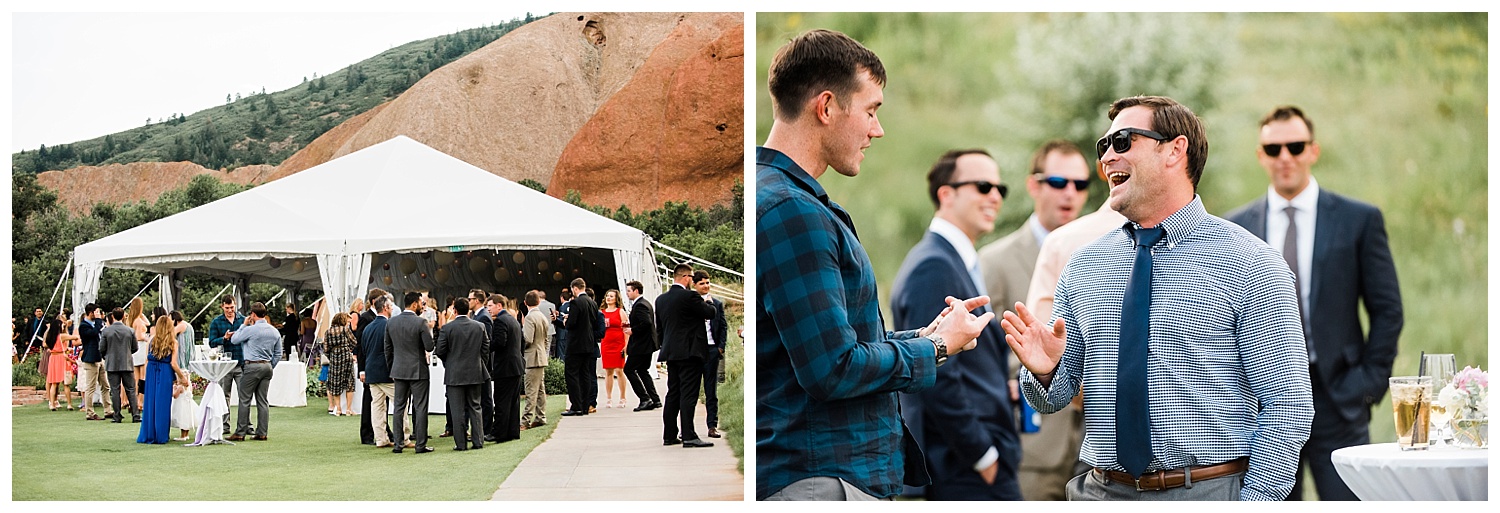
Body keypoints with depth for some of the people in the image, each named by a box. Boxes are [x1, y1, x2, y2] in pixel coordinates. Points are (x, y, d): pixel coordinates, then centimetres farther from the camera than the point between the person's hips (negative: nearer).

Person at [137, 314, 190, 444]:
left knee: (150, 403, 8)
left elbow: (147, 359, 2)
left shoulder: (152, 339, 2)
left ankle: (148, 435, 11)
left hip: (151, 372, 2)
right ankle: (161, 436, 5)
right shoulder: (173, 342, -5)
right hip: (165, 374, -2)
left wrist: (147, 375, 12)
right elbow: (173, 363, -8)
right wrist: (182, 377, 3)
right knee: (162, 404, 3)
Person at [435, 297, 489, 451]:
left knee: (458, 410, 2)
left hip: (455, 374, -3)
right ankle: (478, 441, 10)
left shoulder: (447, 328, -11)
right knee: (474, 407, 11)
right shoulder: (479, 326, 0)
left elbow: (440, 351, -8)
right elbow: (486, 349, 4)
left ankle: (461, 443, 2)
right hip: (475, 373, 3)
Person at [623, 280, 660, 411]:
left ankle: (645, 398, -8)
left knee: (629, 369, -6)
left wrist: (632, 330, -17)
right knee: (642, 370, 15)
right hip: (647, 344, 11)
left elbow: (646, 323, -29)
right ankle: (655, 400, 14)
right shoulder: (645, 303, 15)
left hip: (641, 345, -11)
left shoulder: (640, 305, -17)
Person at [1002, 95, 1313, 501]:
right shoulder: (1082, 268, 8)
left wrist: (1254, 500, -17)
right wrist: (1045, 372, -11)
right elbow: (1056, 397, 11)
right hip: (1101, 493, 4)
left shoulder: (1250, 265, -6)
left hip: (1212, 495, -3)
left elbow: (1287, 404, -9)